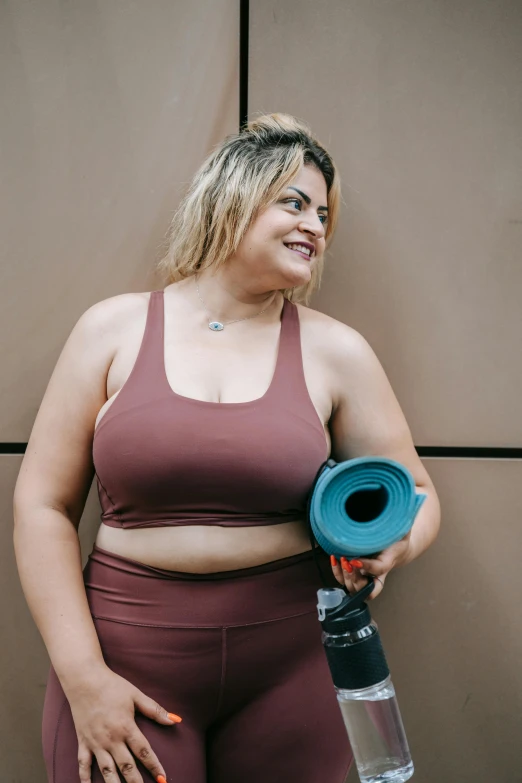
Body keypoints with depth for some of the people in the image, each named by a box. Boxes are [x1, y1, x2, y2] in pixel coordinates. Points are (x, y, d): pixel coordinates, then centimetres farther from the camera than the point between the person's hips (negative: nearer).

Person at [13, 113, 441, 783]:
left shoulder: (335, 351, 1)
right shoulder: (115, 329, -1)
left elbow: (418, 495, 9)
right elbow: (43, 508, -2)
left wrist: (391, 545, -15)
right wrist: (84, 677, -9)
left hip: (287, 663, 2)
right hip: (128, 659, -1)